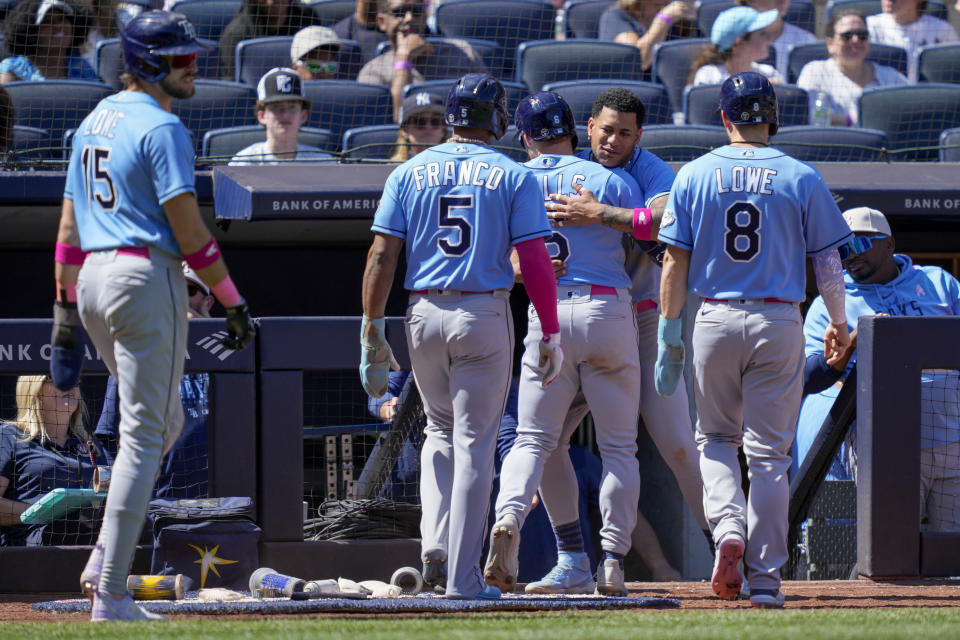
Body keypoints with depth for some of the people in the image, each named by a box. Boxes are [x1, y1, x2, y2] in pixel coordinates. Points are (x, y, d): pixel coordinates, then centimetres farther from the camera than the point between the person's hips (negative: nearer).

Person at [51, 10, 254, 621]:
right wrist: (234, 303, -9)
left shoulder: (94, 122, 16)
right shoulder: (161, 128, -11)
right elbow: (190, 232, -15)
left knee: (165, 420, 22)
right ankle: (111, 594, -8)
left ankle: (107, 559, 11)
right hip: (147, 279, -9)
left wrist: (66, 307, 19)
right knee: (144, 435, -5)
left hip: (93, 278, 9)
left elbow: (69, 226, 17)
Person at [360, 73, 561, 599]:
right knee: (474, 442, 1)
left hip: (424, 316, 3)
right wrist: (550, 335, -4)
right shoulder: (513, 177, -1)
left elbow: (381, 256, 0)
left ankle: (435, 540, 3)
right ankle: (462, 576, -2)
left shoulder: (409, 174, 5)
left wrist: (371, 333, 3)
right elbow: (535, 261, -7)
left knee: (440, 428, 22)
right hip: (485, 316, -3)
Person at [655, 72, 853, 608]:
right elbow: (828, 261, 1)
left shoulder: (694, 176, 1)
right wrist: (839, 325, 15)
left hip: (716, 321, 1)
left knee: (715, 437, 18)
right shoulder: (801, 178, -1)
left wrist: (670, 337, 5)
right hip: (780, 323, 0)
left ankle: (727, 527, -9)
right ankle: (766, 577, 2)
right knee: (769, 451, 4)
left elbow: (675, 263, 0)